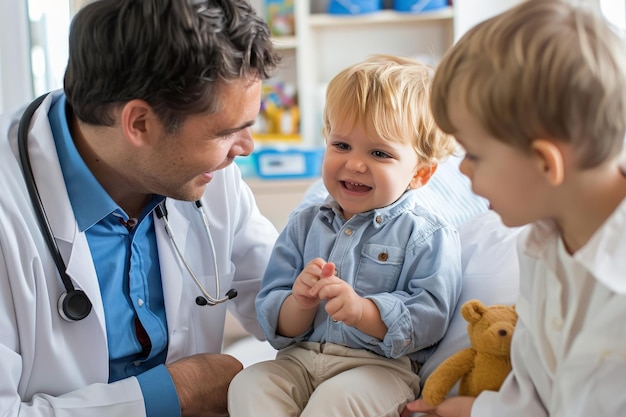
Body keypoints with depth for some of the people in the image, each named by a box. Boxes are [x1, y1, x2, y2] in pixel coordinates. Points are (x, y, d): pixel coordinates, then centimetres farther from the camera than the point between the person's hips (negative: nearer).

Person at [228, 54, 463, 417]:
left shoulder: (429, 237, 0)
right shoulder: (305, 225, 13)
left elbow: (430, 318, -13)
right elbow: (275, 325, 11)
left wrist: (363, 311, -27)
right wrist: (300, 303, -13)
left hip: (381, 364, -4)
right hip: (300, 357, 4)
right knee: (248, 385, -23)